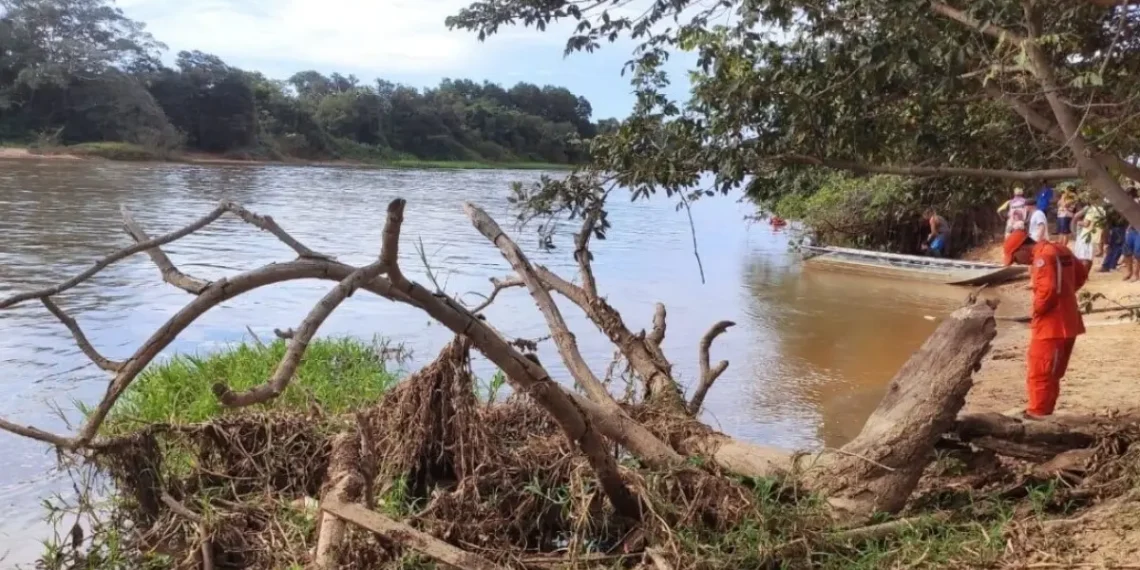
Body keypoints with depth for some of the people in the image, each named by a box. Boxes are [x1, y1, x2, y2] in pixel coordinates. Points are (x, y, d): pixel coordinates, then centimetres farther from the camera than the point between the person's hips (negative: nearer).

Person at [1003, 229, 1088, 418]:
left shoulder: (1042, 256, -18)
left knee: (1039, 374, -2)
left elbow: (1047, 290, -27)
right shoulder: (1060, 250, 12)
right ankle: (1044, 411, 25)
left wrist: (1037, 311, -11)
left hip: (1052, 325, -10)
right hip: (1068, 322, 10)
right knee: (1051, 374, 17)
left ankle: (1037, 415, 3)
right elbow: (1081, 275, 23)